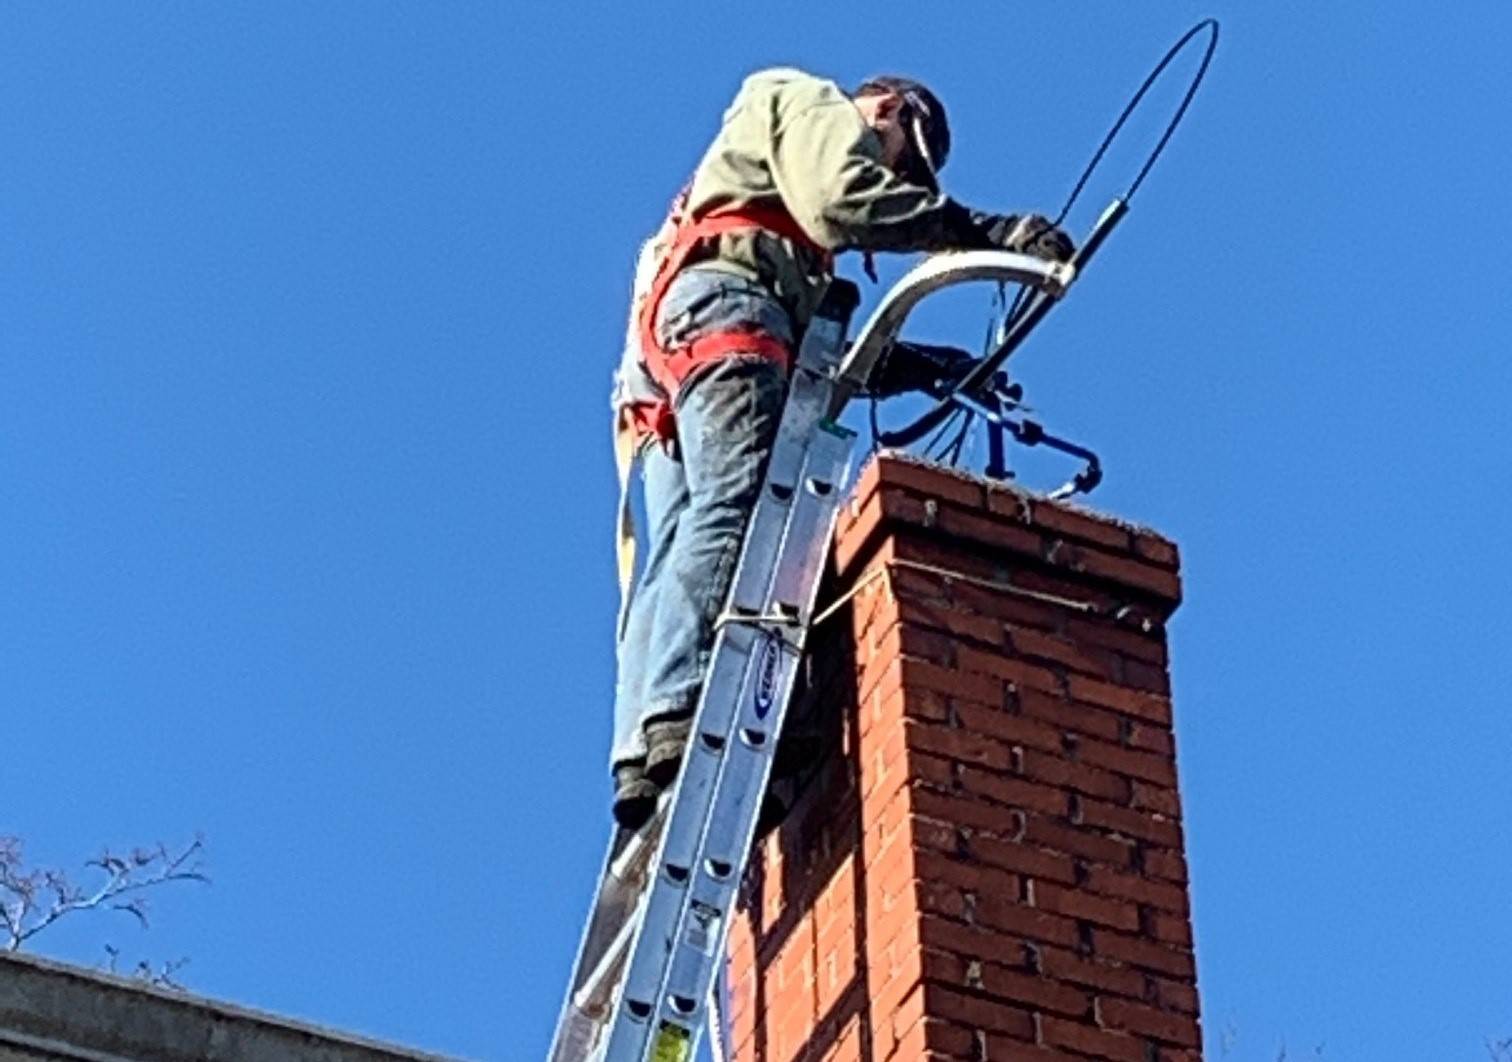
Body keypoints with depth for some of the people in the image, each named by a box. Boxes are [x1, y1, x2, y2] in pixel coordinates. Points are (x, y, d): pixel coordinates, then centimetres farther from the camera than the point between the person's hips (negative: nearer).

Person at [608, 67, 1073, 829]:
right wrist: (980, 229, -10)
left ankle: (641, 759, -19)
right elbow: (842, 196, -8)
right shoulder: (808, 103, 17)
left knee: (676, 554, -5)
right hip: (723, 306, -10)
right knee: (736, 504, -25)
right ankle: (677, 719, -43)